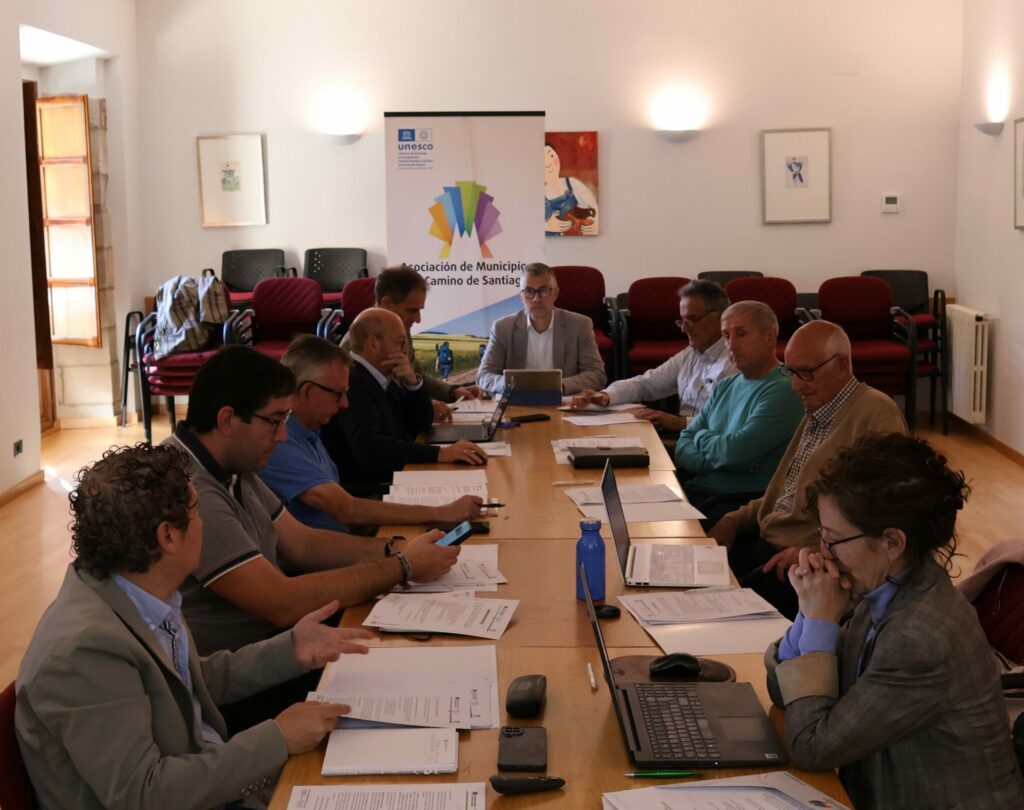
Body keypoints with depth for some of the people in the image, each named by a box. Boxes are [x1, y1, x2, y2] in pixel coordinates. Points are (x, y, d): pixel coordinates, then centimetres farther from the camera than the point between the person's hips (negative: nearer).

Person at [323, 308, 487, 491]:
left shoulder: (383, 377, 10)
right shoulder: (354, 382, -17)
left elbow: (422, 422, 18)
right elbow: (367, 447, -32)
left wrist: (412, 382, -2)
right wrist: (438, 453, -35)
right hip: (365, 494, -9)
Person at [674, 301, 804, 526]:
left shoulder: (783, 391, -10)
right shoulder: (725, 387, 18)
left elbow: (735, 453, -19)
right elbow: (683, 445, 14)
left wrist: (701, 436, 4)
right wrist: (715, 460, -8)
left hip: (742, 500, -7)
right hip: (697, 490, 7)